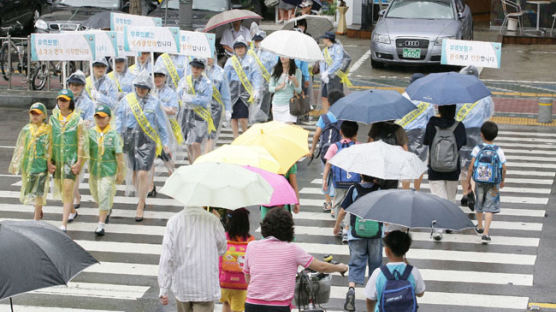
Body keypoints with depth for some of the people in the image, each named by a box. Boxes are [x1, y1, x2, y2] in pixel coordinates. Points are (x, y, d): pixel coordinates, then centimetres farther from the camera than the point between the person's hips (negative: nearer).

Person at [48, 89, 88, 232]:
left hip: (71, 159, -5)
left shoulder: (77, 120, -4)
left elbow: (81, 143, -4)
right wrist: (49, 161, 2)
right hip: (57, 159, 5)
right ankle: (72, 211, 43)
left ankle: (64, 225, -13)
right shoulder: (53, 119, 6)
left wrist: (79, 162, -10)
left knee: (68, 190, -11)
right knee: (60, 189, 15)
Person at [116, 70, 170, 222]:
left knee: (143, 173, -11)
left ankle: (140, 207, -4)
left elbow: (161, 124, 7)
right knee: (135, 172, 14)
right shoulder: (126, 100, 4)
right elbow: (119, 120, 5)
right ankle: (142, 199, 35)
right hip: (131, 139, 3)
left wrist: (164, 142, 6)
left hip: (147, 140, -3)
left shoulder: (154, 102, 2)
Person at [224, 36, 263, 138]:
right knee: (233, 117, 4)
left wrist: (257, 91, -9)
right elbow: (225, 77, 11)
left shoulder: (250, 60, 4)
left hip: (245, 91, -3)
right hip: (233, 90, 3)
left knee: (243, 117, -12)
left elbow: (257, 76, 1)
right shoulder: (230, 61, 10)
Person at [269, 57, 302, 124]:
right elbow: (270, 88, 5)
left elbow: (299, 91, -2)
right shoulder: (275, 71, 6)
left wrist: (295, 81, -22)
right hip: (276, 105, 3)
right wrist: (279, 87, -15)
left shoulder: (297, 72, 0)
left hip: (289, 105, -3)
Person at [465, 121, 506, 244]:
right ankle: (486, 233, -11)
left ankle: (480, 226, 41)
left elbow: (471, 166, -11)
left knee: (479, 205, 21)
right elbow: (504, 168, -3)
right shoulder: (499, 151, -8)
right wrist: (502, 181, 14)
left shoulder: (477, 149, -9)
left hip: (479, 182, 1)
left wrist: (468, 181, -2)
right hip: (493, 184, -1)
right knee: (489, 208, 0)